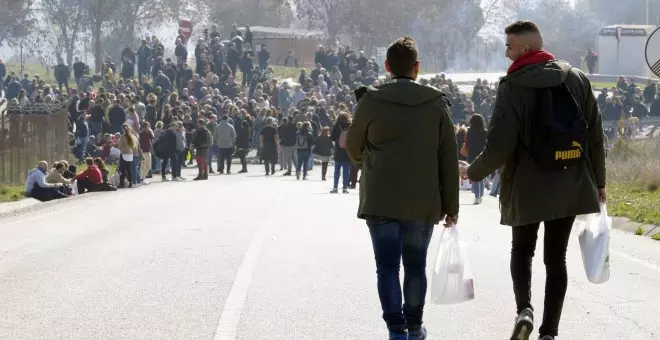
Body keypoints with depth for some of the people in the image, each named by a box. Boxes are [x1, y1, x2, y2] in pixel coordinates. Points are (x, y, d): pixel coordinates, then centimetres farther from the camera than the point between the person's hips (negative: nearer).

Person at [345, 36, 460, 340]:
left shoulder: (371, 101, -4)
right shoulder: (437, 103, 0)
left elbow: (353, 147, 10)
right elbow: (449, 158, 1)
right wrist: (450, 204, 7)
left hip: (381, 200, -2)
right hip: (423, 201, 2)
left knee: (387, 267, 1)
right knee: (415, 265, 15)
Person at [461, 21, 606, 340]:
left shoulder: (513, 86, -11)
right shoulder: (577, 79, 3)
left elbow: (500, 145, -15)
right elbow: (595, 137, 5)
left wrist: (473, 171, 2)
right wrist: (598, 180, 15)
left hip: (526, 187, -3)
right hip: (569, 186, 3)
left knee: (521, 250, 17)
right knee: (556, 257, 10)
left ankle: (524, 308, -6)